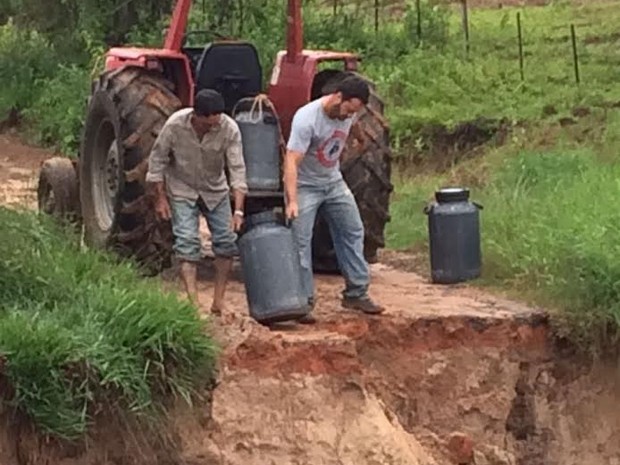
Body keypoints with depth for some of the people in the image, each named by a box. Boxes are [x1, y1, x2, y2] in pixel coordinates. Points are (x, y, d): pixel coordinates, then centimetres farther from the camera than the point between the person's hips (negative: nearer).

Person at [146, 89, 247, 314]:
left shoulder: (229, 129, -25)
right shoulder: (175, 125, -26)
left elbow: (237, 169, -25)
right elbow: (158, 159, -12)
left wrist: (238, 211, -32)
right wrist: (160, 198, -11)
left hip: (215, 191, 2)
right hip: (182, 190, -2)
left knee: (226, 241, -3)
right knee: (187, 242, -14)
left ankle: (218, 301, 8)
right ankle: (194, 302, -16)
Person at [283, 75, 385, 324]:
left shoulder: (347, 113, -7)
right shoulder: (307, 119, -30)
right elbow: (291, 162, -35)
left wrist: (339, 179, 18)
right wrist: (292, 202, -42)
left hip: (333, 182, 7)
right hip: (305, 185, -7)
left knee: (352, 232, 10)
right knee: (300, 242, -9)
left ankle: (356, 293, 18)